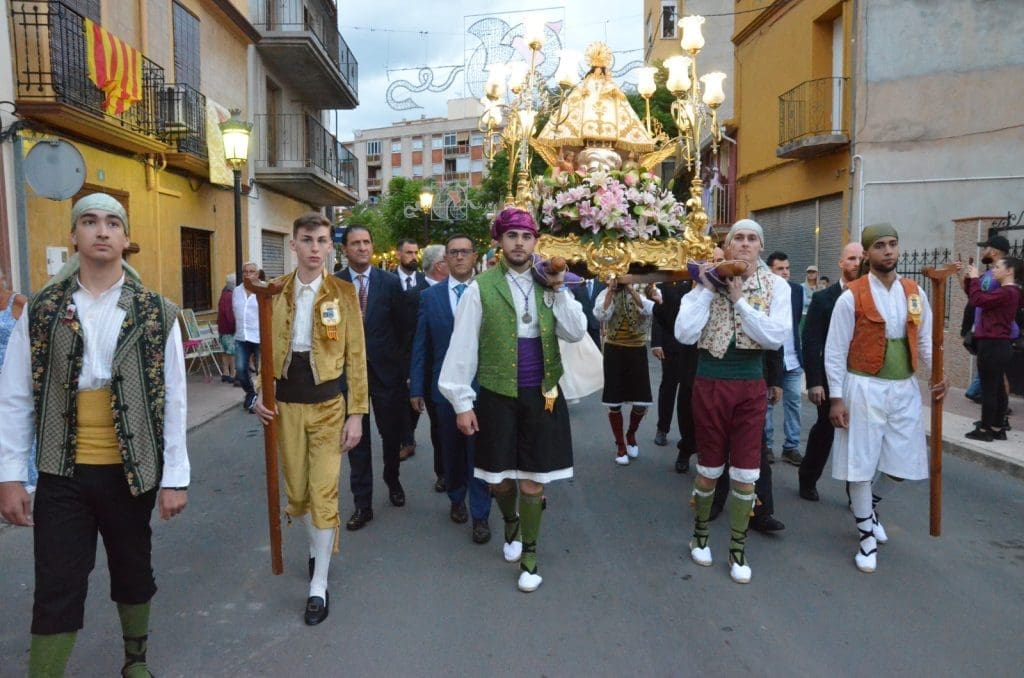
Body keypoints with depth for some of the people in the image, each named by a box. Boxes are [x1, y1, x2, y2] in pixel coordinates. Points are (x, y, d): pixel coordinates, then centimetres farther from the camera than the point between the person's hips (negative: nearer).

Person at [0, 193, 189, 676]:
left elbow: (173, 400, -4)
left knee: (133, 571, 17)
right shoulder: (40, 311, -1)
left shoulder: (157, 314, -4)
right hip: (62, 475, 0)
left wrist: (174, 477, -5)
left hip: (131, 471, 0)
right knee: (56, 588, 5)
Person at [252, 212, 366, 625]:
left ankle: (319, 586, 11)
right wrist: (260, 395, -4)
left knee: (324, 493, -2)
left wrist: (356, 413, -7)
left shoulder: (343, 292, -5)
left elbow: (355, 357, -5)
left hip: (327, 403, -3)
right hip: (286, 402, 3)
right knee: (296, 490, 13)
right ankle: (318, 545, 42)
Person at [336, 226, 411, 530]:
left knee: (392, 433, 14)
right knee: (356, 439, 6)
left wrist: (403, 368, -1)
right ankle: (362, 504, 16)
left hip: (386, 370, 0)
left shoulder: (390, 282, -3)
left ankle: (392, 481, 41)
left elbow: (403, 328, 0)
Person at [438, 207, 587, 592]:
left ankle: (529, 554, 27)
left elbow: (576, 333, -5)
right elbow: (463, 347, -6)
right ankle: (511, 522, 46)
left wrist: (558, 289, -13)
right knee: (500, 479, 13)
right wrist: (461, 402, -6)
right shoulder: (481, 287, -7)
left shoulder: (550, 283, 4)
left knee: (533, 481, 7)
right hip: (497, 396, -1)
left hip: (542, 396, 2)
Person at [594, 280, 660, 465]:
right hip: (614, 351, 0)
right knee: (614, 402, 4)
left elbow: (647, 310, -23)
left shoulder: (645, 290, -2)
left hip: (637, 351, 0)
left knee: (642, 403, 1)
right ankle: (620, 445, 21)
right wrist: (611, 290, -20)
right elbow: (601, 316, -19)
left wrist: (631, 288, -24)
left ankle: (631, 435, 31)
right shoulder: (606, 293, -2)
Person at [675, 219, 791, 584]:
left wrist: (739, 299, -16)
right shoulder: (707, 280, -2)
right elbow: (684, 334, -13)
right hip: (711, 383, -1)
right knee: (709, 468, 11)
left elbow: (776, 336, -15)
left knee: (746, 474, 5)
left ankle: (738, 549, 22)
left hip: (751, 385, 1)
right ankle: (700, 534, 34)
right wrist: (707, 290, -14)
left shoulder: (775, 285, -1)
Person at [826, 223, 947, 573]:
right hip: (864, 388, -4)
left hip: (905, 388, 5)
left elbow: (925, 340, 11)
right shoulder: (851, 296, -9)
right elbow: (835, 351, -8)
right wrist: (836, 398, -11)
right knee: (860, 462, 3)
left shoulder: (915, 292, 6)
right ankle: (867, 535, 20)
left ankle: (865, 505, 38)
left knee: (903, 466, 9)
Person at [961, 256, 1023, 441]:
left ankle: (984, 430, 1)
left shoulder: (1006, 292, -17)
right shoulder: (1008, 292, 17)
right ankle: (998, 429, 18)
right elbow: (978, 297, 19)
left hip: (992, 345, -10)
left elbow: (977, 300, -23)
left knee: (988, 389, -4)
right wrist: (969, 278, 7)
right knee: (998, 388, 12)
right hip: (1000, 345, 10)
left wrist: (974, 279, -10)